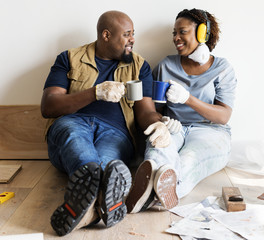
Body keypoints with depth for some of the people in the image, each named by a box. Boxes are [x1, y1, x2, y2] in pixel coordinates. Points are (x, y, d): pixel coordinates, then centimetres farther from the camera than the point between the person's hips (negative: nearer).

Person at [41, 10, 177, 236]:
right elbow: (48, 106, 1)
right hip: (71, 122, -1)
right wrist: (96, 93, -12)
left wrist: (158, 123, -17)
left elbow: (145, 110, 10)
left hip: (115, 132, 1)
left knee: (106, 158, -35)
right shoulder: (70, 59, 14)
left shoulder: (139, 66, 20)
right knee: (71, 129, -38)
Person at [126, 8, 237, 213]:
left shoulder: (222, 68, 8)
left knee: (189, 160, -37)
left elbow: (223, 117, -4)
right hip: (173, 128, 2)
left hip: (209, 131, -1)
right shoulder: (166, 66, 17)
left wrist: (188, 98, -18)